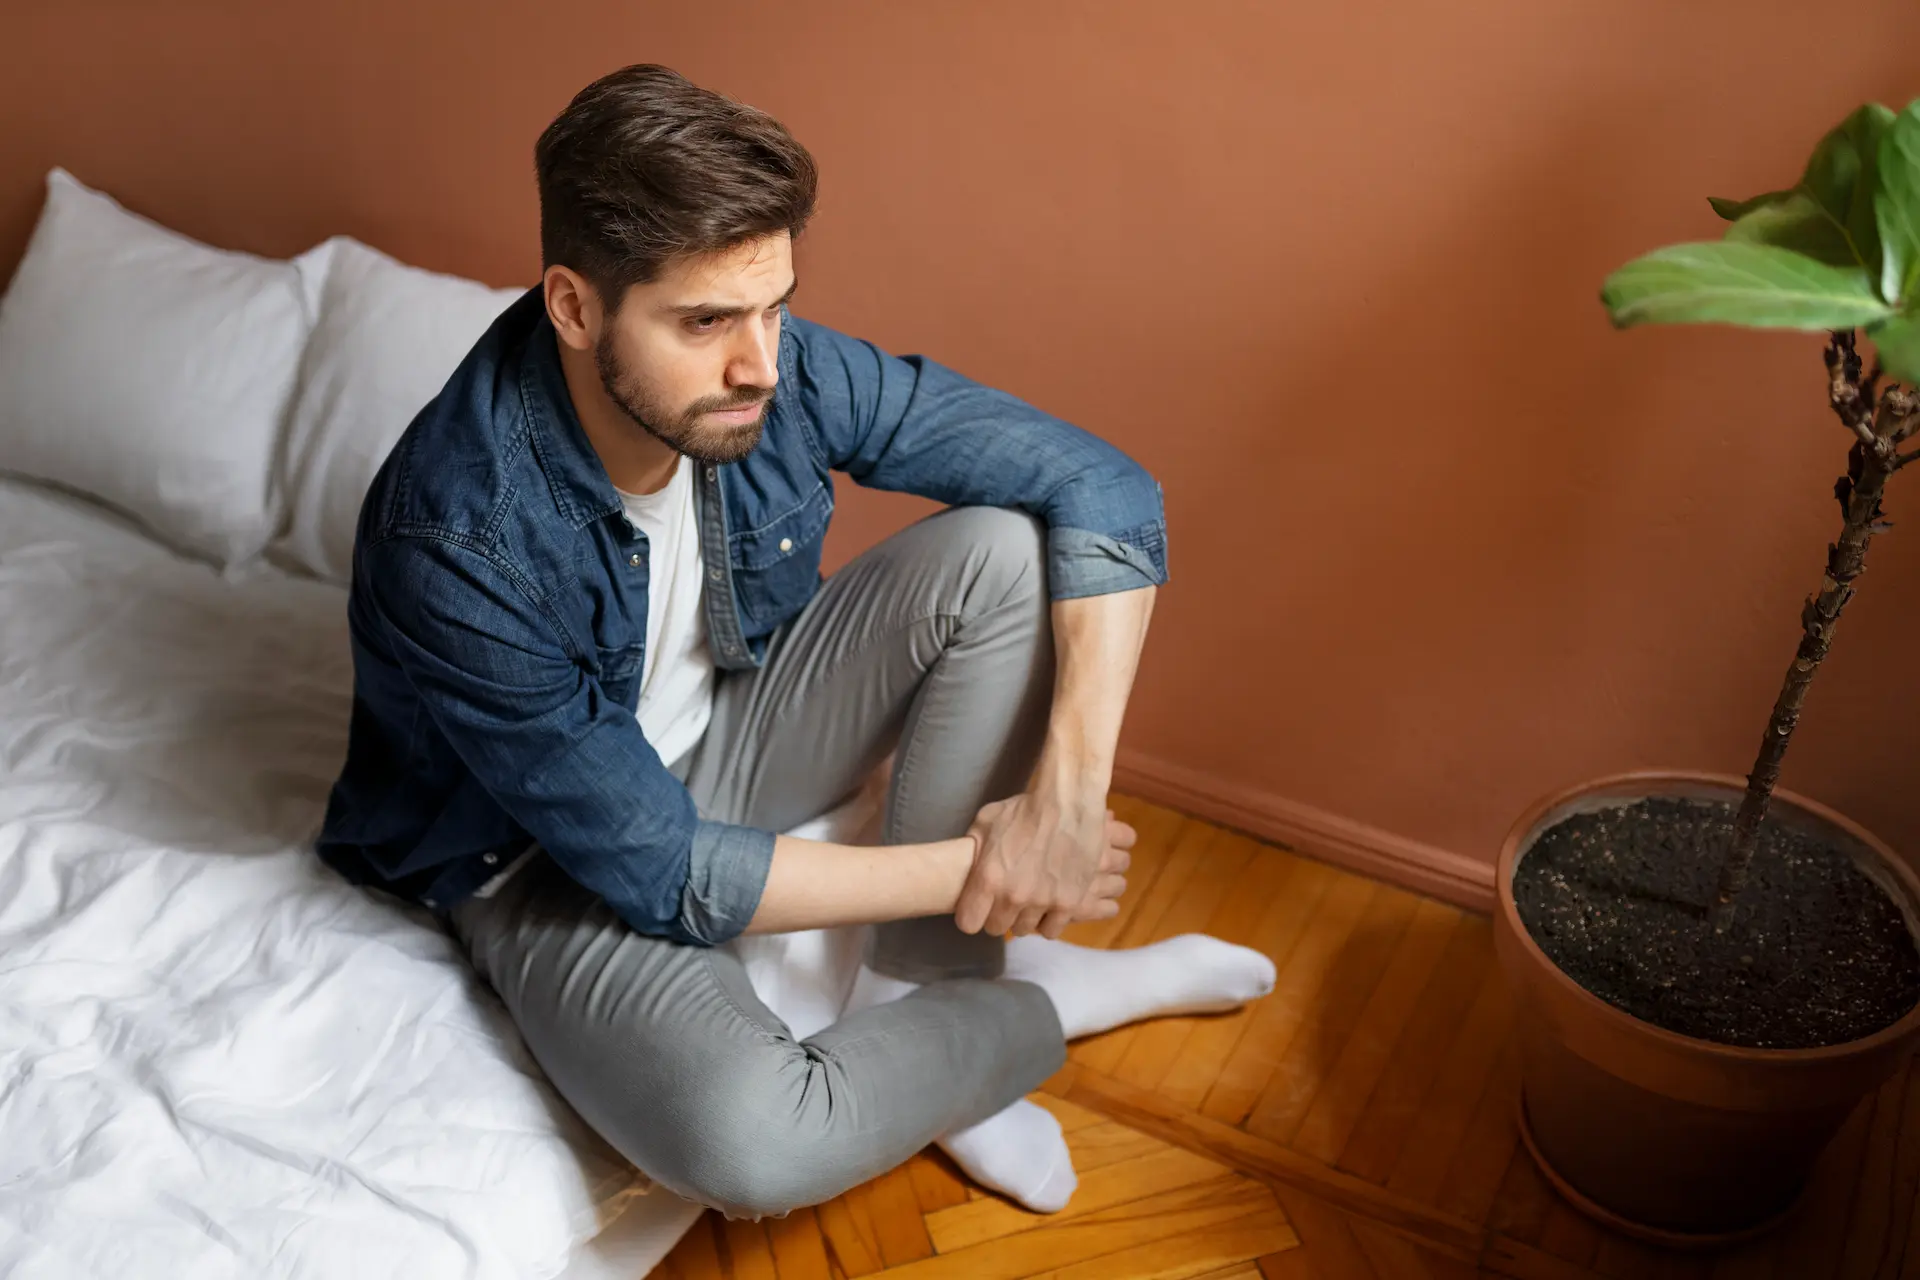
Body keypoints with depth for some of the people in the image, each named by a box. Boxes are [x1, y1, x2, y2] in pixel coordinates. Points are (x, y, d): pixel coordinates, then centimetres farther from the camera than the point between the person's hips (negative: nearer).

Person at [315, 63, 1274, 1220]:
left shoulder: (782, 371, -20)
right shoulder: (457, 549, -34)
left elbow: (1104, 486, -16)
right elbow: (658, 872, -27)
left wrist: (1070, 786, -26)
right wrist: (970, 872, -22)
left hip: (726, 732, 5)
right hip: (553, 853, -4)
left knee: (1004, 550, -17)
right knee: (752, 1146, -33)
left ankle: (910, 1006, -9)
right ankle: (1044, 1001, 0)